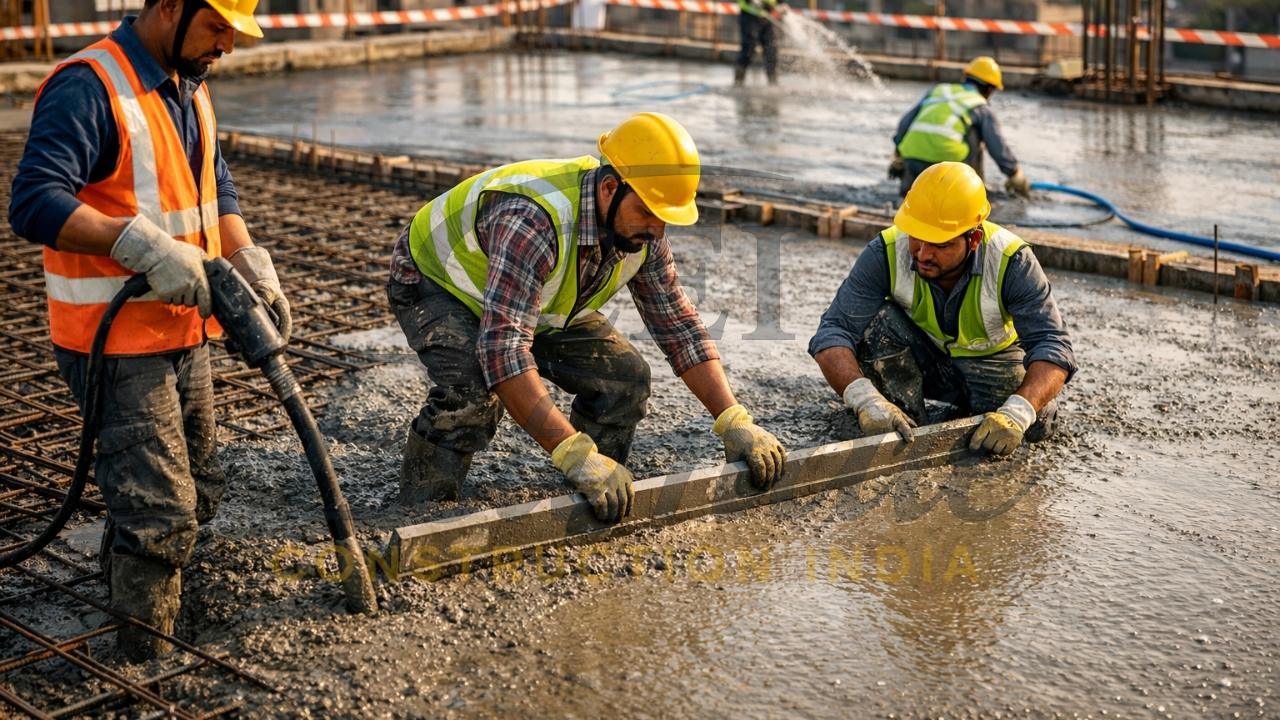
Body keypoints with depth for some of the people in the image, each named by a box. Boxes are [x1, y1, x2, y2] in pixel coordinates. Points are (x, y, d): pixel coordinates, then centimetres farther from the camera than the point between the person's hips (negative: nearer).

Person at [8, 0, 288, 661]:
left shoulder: (189, 87, 12)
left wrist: (253, 270, 3)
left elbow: (216, 187, 19)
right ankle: (146, 670, 7)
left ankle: (121, 574, 41)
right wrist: (146, 243, -34)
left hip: (184, 331, 9)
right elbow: (35, 203, -26)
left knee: (198, 490, 19)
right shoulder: (89, 88, -18)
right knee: (160, 513, -7)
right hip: (118, 344, -9)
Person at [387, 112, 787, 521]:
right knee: (471, 390, -34)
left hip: (536, 304, 7)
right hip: (435, 283, -7)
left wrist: (734, 422, -18)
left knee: (624, 376, -9)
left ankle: (599, 516, 8)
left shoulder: (640, 230, -19)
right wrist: (575, 455, -55)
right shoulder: (533, 221, -44)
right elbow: (502, 349, -50)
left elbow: (678, 326, -9)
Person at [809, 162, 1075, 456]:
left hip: (990, 362, 0)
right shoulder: (886, 254, -27)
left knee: (1037, 423, -25)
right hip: (921, 361, 0)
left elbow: (1052, 346, -31)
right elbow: (833, 332, -30)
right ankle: (909, 430, -13)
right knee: (880, 322, -30)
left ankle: (966, 409, 7)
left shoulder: (1010, 262, -28)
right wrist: (865, 399, -49)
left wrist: (1016, 413, -50)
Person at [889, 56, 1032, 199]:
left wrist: (898, 160, 36)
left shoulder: (939, 89, 26)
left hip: (912, 159, 6)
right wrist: (1019, 182, 24)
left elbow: (906, 122, 25)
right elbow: (999, 148, 10)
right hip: (946, 158, -6)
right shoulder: (982, 109, 13)